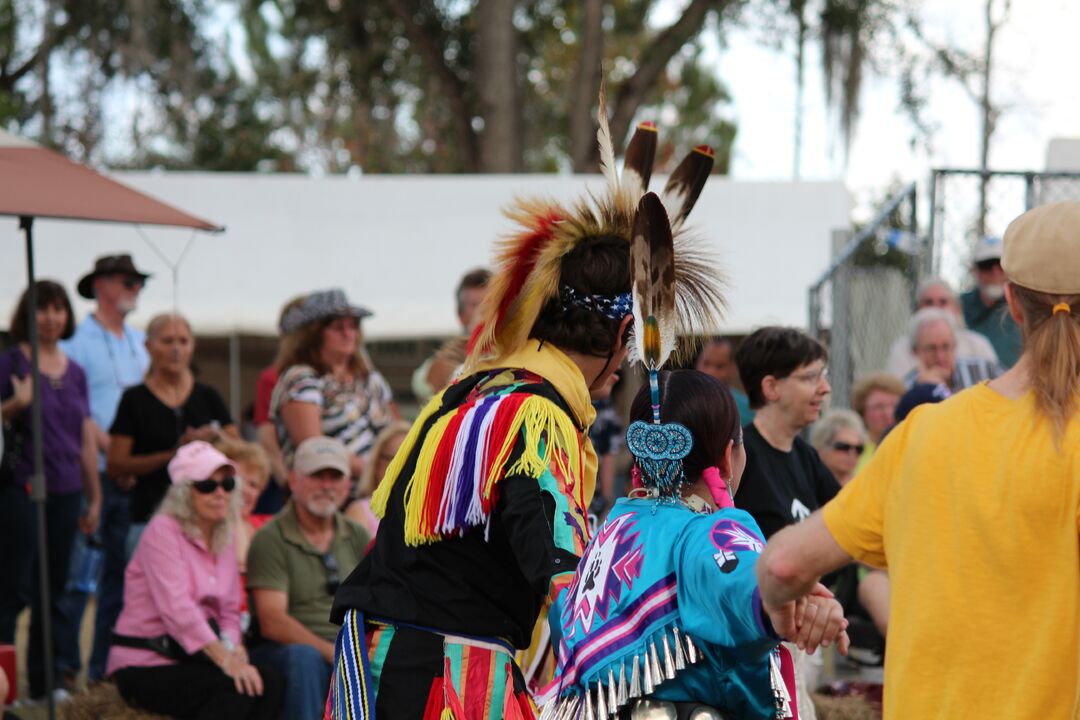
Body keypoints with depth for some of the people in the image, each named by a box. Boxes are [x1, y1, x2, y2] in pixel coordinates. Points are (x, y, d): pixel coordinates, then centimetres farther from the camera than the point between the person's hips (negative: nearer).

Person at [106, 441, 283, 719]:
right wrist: (225, 658, -30)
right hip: (145, 668, -7)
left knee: (269, 681, -21)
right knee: (237, 688, -30)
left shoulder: (225, 538, 14)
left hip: (193, 659, 7)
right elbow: (177, 608, -22)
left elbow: (229, 612, 14)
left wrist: (234, 649, -9)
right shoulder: (163, 532, -11)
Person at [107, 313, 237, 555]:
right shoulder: (135, 400, 5)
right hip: (150, 515, -2)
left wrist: (216, 438, -9)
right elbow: (115, 464, -1)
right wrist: (171, 455, -9)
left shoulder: (208, 397, 14)